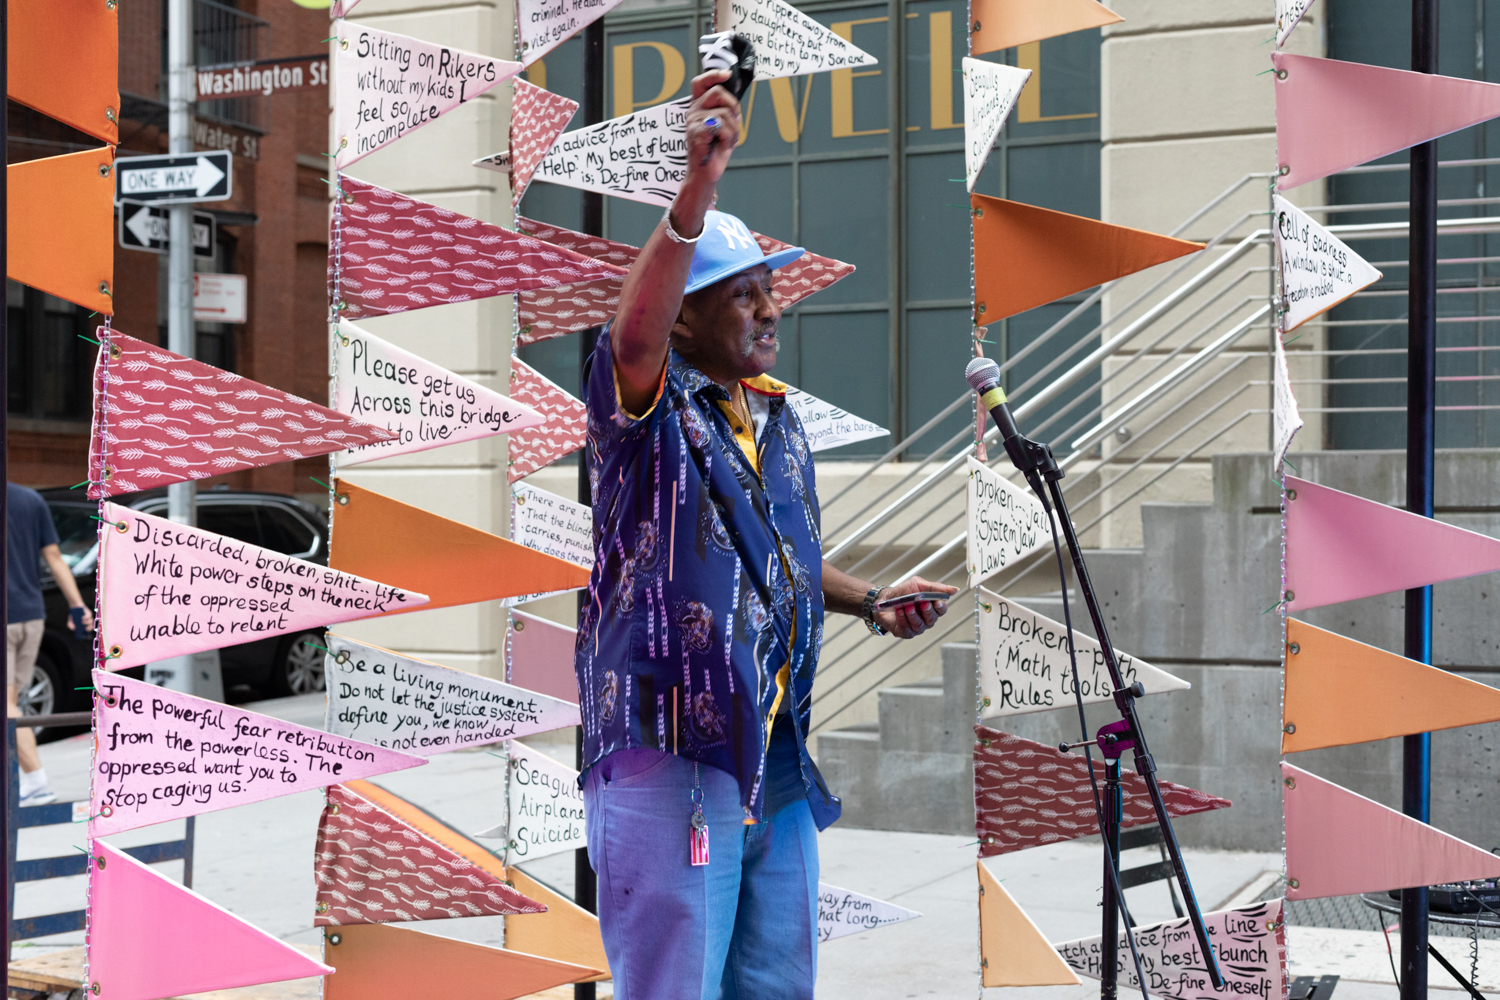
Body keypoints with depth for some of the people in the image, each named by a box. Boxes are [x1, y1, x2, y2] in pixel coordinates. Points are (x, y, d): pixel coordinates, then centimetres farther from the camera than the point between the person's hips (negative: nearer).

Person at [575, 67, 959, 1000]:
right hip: (669, 757, -7)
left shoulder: (779, 414, 15)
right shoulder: (649, 405, -8)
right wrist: (699, 186, -44)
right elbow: (634, 333, -33)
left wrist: (871, 601, 13)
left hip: (780, 758, 7)